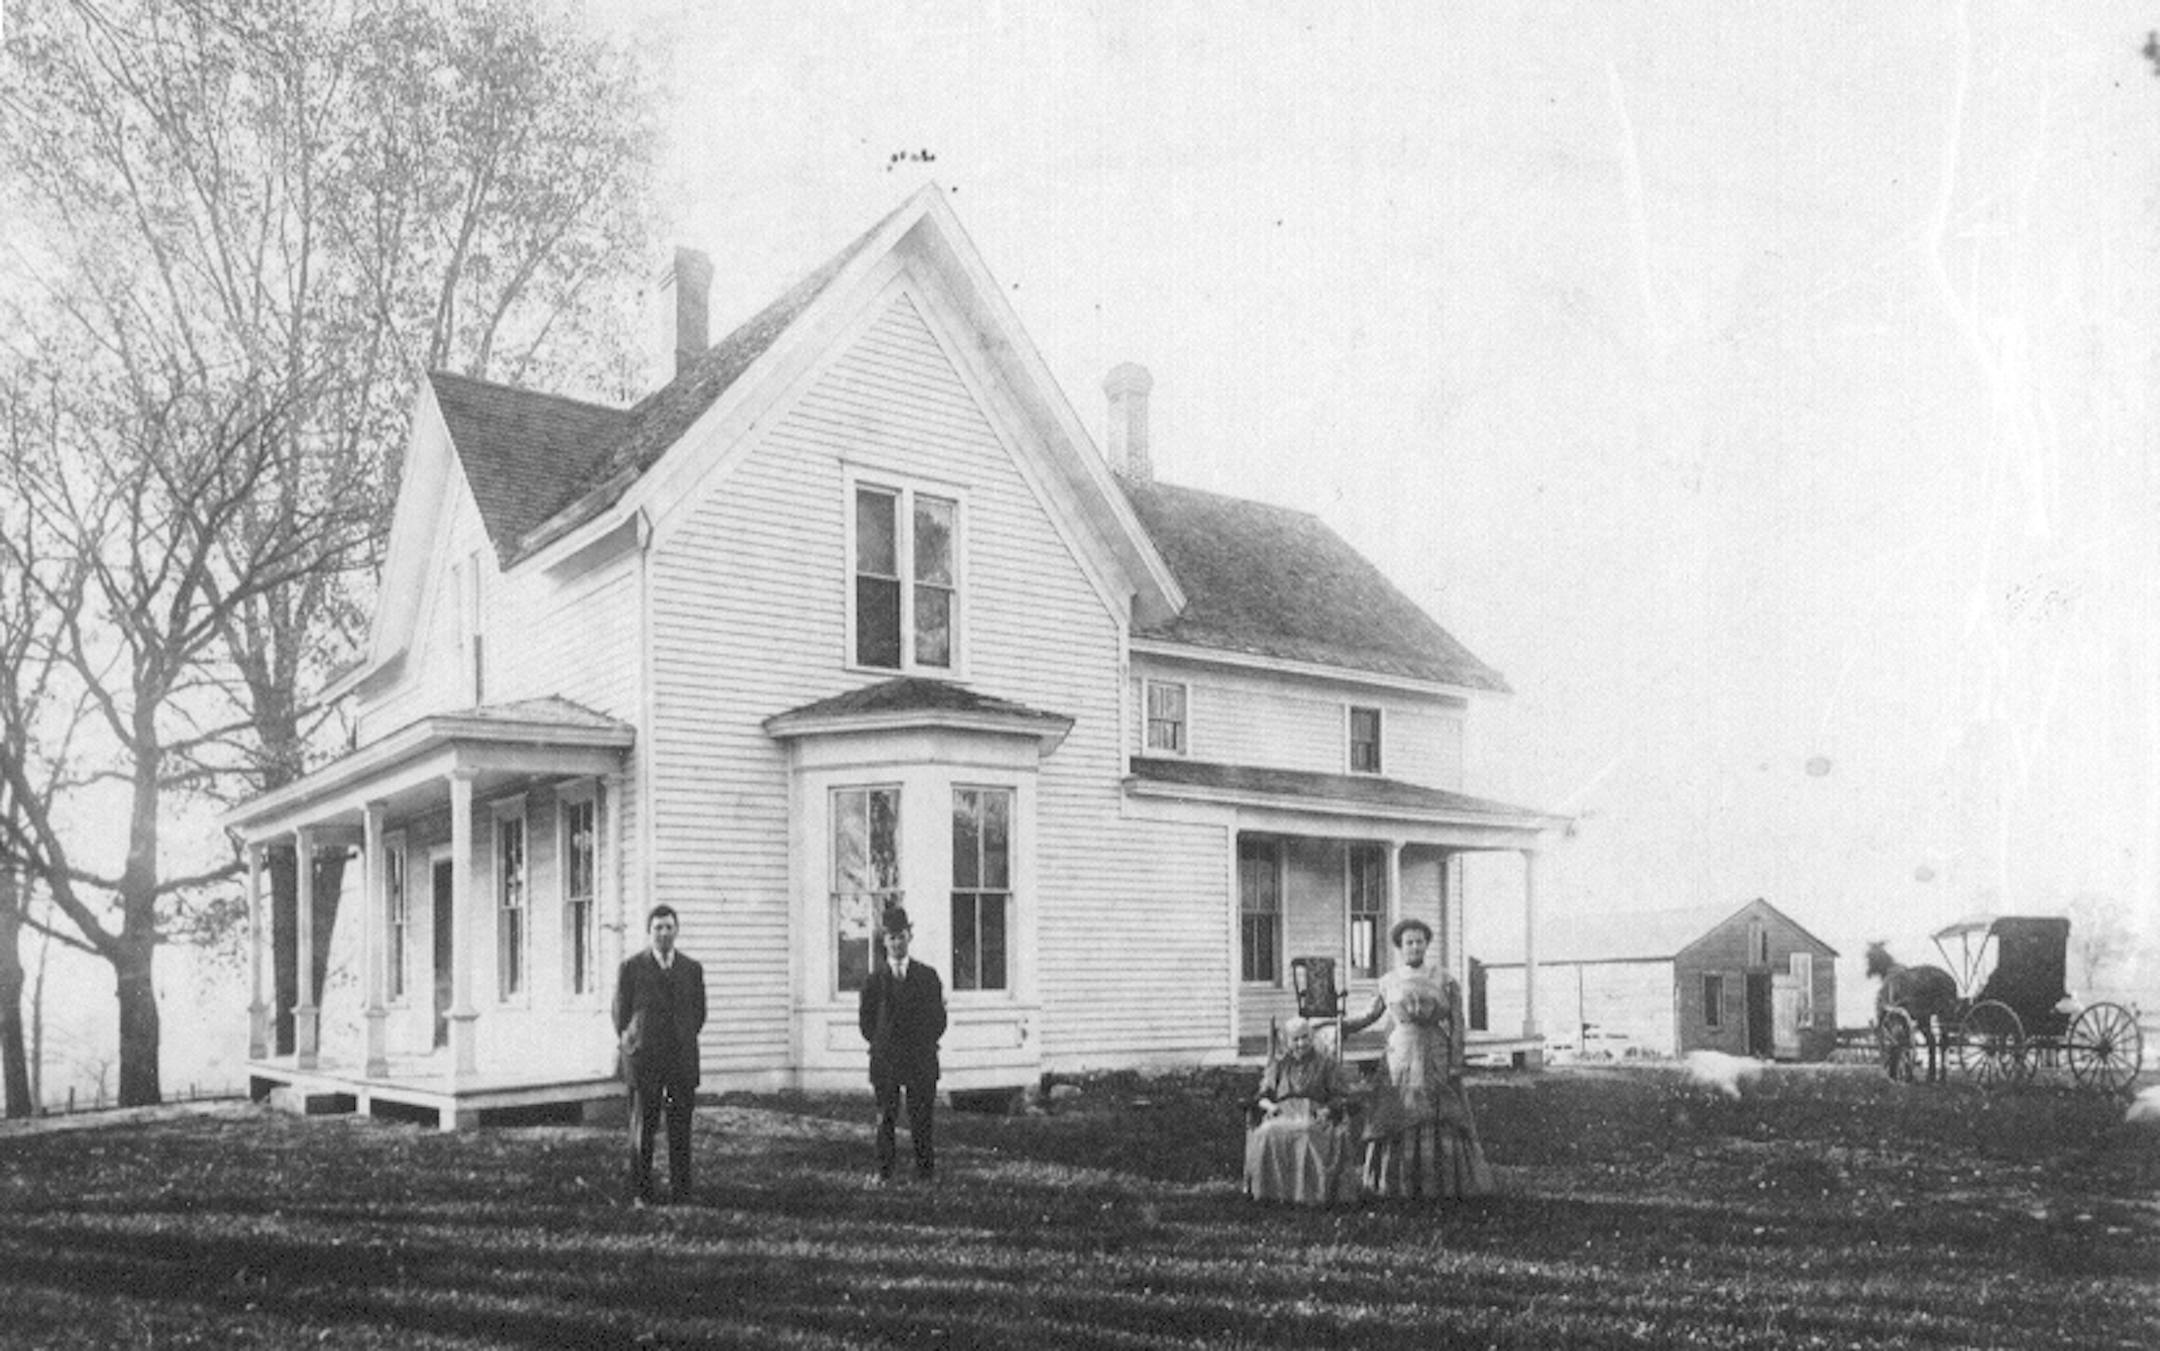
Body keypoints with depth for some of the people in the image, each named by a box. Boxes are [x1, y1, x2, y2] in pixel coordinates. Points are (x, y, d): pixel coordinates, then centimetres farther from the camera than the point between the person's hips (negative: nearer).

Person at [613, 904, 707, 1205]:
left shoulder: (693, 969, 7)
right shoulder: (631, 969, 0)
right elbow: (621, 1014, 6)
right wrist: (631, 1048, 9)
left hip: (682, 1061, 2)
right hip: (644, 1061, -2)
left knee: (681, 1131, 2)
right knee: (643, 1129, 0)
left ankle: (680, 1192, 9)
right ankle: (641, 1193, 9)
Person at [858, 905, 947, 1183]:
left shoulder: (927, 976, 6)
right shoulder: (875, 977, 3)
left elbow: (938, 1017, 10)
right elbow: (866, 1018, 8)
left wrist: (925, 1044, 3)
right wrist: (880, 1045, 3)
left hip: (921, 1058, 1)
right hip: (885, 1060, 0)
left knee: (923, 1117, 1)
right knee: (886, 1118, 2)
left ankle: (926, 1171, 8)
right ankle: (884, 1173, 8)